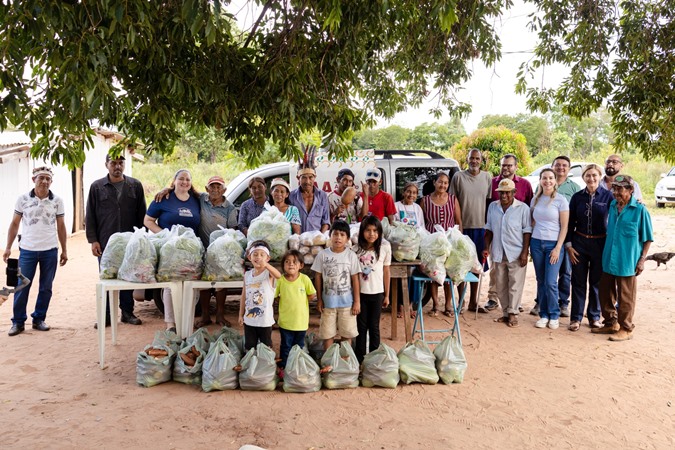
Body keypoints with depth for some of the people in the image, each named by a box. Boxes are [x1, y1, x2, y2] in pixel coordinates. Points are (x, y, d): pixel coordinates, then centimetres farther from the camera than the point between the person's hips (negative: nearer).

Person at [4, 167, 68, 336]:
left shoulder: (57, 201, 1)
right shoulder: (23, 199, 0)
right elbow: (14, 224, 5)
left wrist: (64, 250, 6)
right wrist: (8, 247, 1)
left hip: (50, 251, 1)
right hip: (27, 250, -1)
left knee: (46, 288, 7)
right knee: (22, 287, 2)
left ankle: (39, 319, 21)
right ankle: (18, 322, 15)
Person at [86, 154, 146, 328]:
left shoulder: (135, 186, 6)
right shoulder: (97, 187, 4)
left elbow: (142, 214, 8)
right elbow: (90, 216, 4)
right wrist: (93, 240, -2)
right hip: (105, 242, -1)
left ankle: (127, 312, 19)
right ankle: (106, 315, 13)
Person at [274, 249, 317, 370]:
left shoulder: (304, 279, -12)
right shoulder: (280, 280, -11)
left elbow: (312, 295, -2)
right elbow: (274, 296, -1)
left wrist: (299, 300, -5)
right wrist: (285, 301, -8)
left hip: (301, 320, 1)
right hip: (285, 320, -1)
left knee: (299, 346, 19)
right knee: (285, 346, 12)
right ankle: (283, 367, 28)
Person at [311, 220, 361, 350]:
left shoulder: (351, 256, -7)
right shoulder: (322, 255, -5)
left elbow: (355, 279, -4)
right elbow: (318, 277, 1)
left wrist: (357, 301, -5)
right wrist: (319, 299, 1)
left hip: (347, 301, -1)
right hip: (328, 301, 1)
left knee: (347, 333, 10)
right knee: (327, 333, 10)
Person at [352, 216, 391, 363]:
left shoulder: (384, 248, -6)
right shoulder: (356, 249, -6)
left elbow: (386, 272, 0)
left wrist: (387, 295, 4)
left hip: (377, 293, 0)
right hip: (360, 293, 0)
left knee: (374, 327, 10)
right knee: (361, 326, 10)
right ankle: (359, 358, 22)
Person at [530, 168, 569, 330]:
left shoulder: (561, 200, -4)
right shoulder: (535, 199, 9)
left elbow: (564, 227, -5)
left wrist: (557, 248, -11)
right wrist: (530, 244, 6)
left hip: (553, 244, -4)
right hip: (536, 243, 4)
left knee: (550, 282, -8)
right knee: (541, 281, 6)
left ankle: (554, 316, 8)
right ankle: (544, 315, 16)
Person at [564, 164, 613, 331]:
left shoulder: (607, 196, -3)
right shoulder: (577, 197, 2)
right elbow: (570, 223, 4)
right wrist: (569, 245, 0)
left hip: (600, 244, -1)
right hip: (579, 243, 1)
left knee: (596, 281, 9)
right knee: (578, 281, 4)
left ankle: (594, 316, 22)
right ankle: (576, 317, 12)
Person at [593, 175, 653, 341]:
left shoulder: (640, 209, -10)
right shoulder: (612, 206, 7)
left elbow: (647, 238, -6)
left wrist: (642, 260, -10)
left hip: (627, 262, -6)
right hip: (609, 260, 6)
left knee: (625, 298, 4)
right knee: (606, 294, 14)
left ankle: (626, 329, 18)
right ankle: (611, 324, 31)